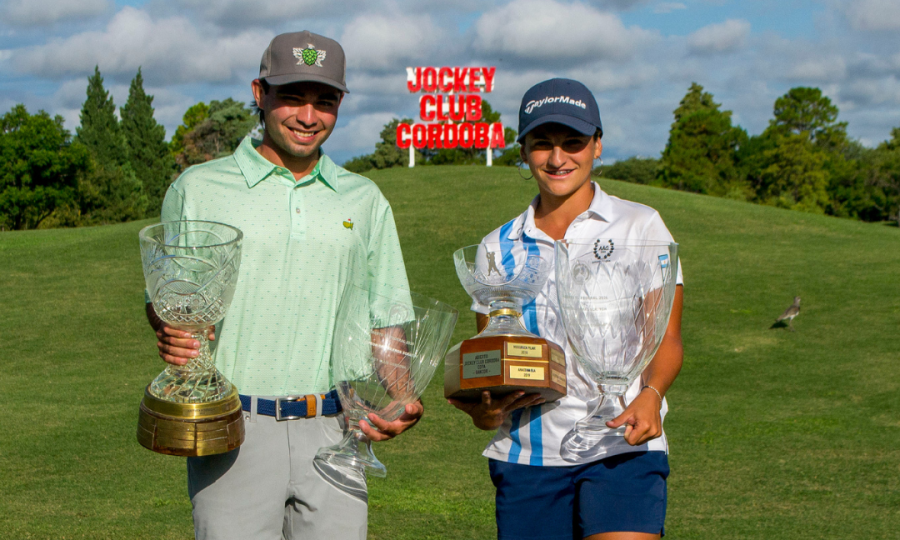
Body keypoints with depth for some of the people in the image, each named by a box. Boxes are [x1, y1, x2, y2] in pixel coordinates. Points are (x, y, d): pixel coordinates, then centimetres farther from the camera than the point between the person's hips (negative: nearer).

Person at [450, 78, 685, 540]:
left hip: (621, 446, -3)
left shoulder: (640, 226, 6)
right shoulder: (499, 248, 13)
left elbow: (666, 339, 3)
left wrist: (650, 396, -18)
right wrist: (482, 408, -9)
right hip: (526, 452, 3)